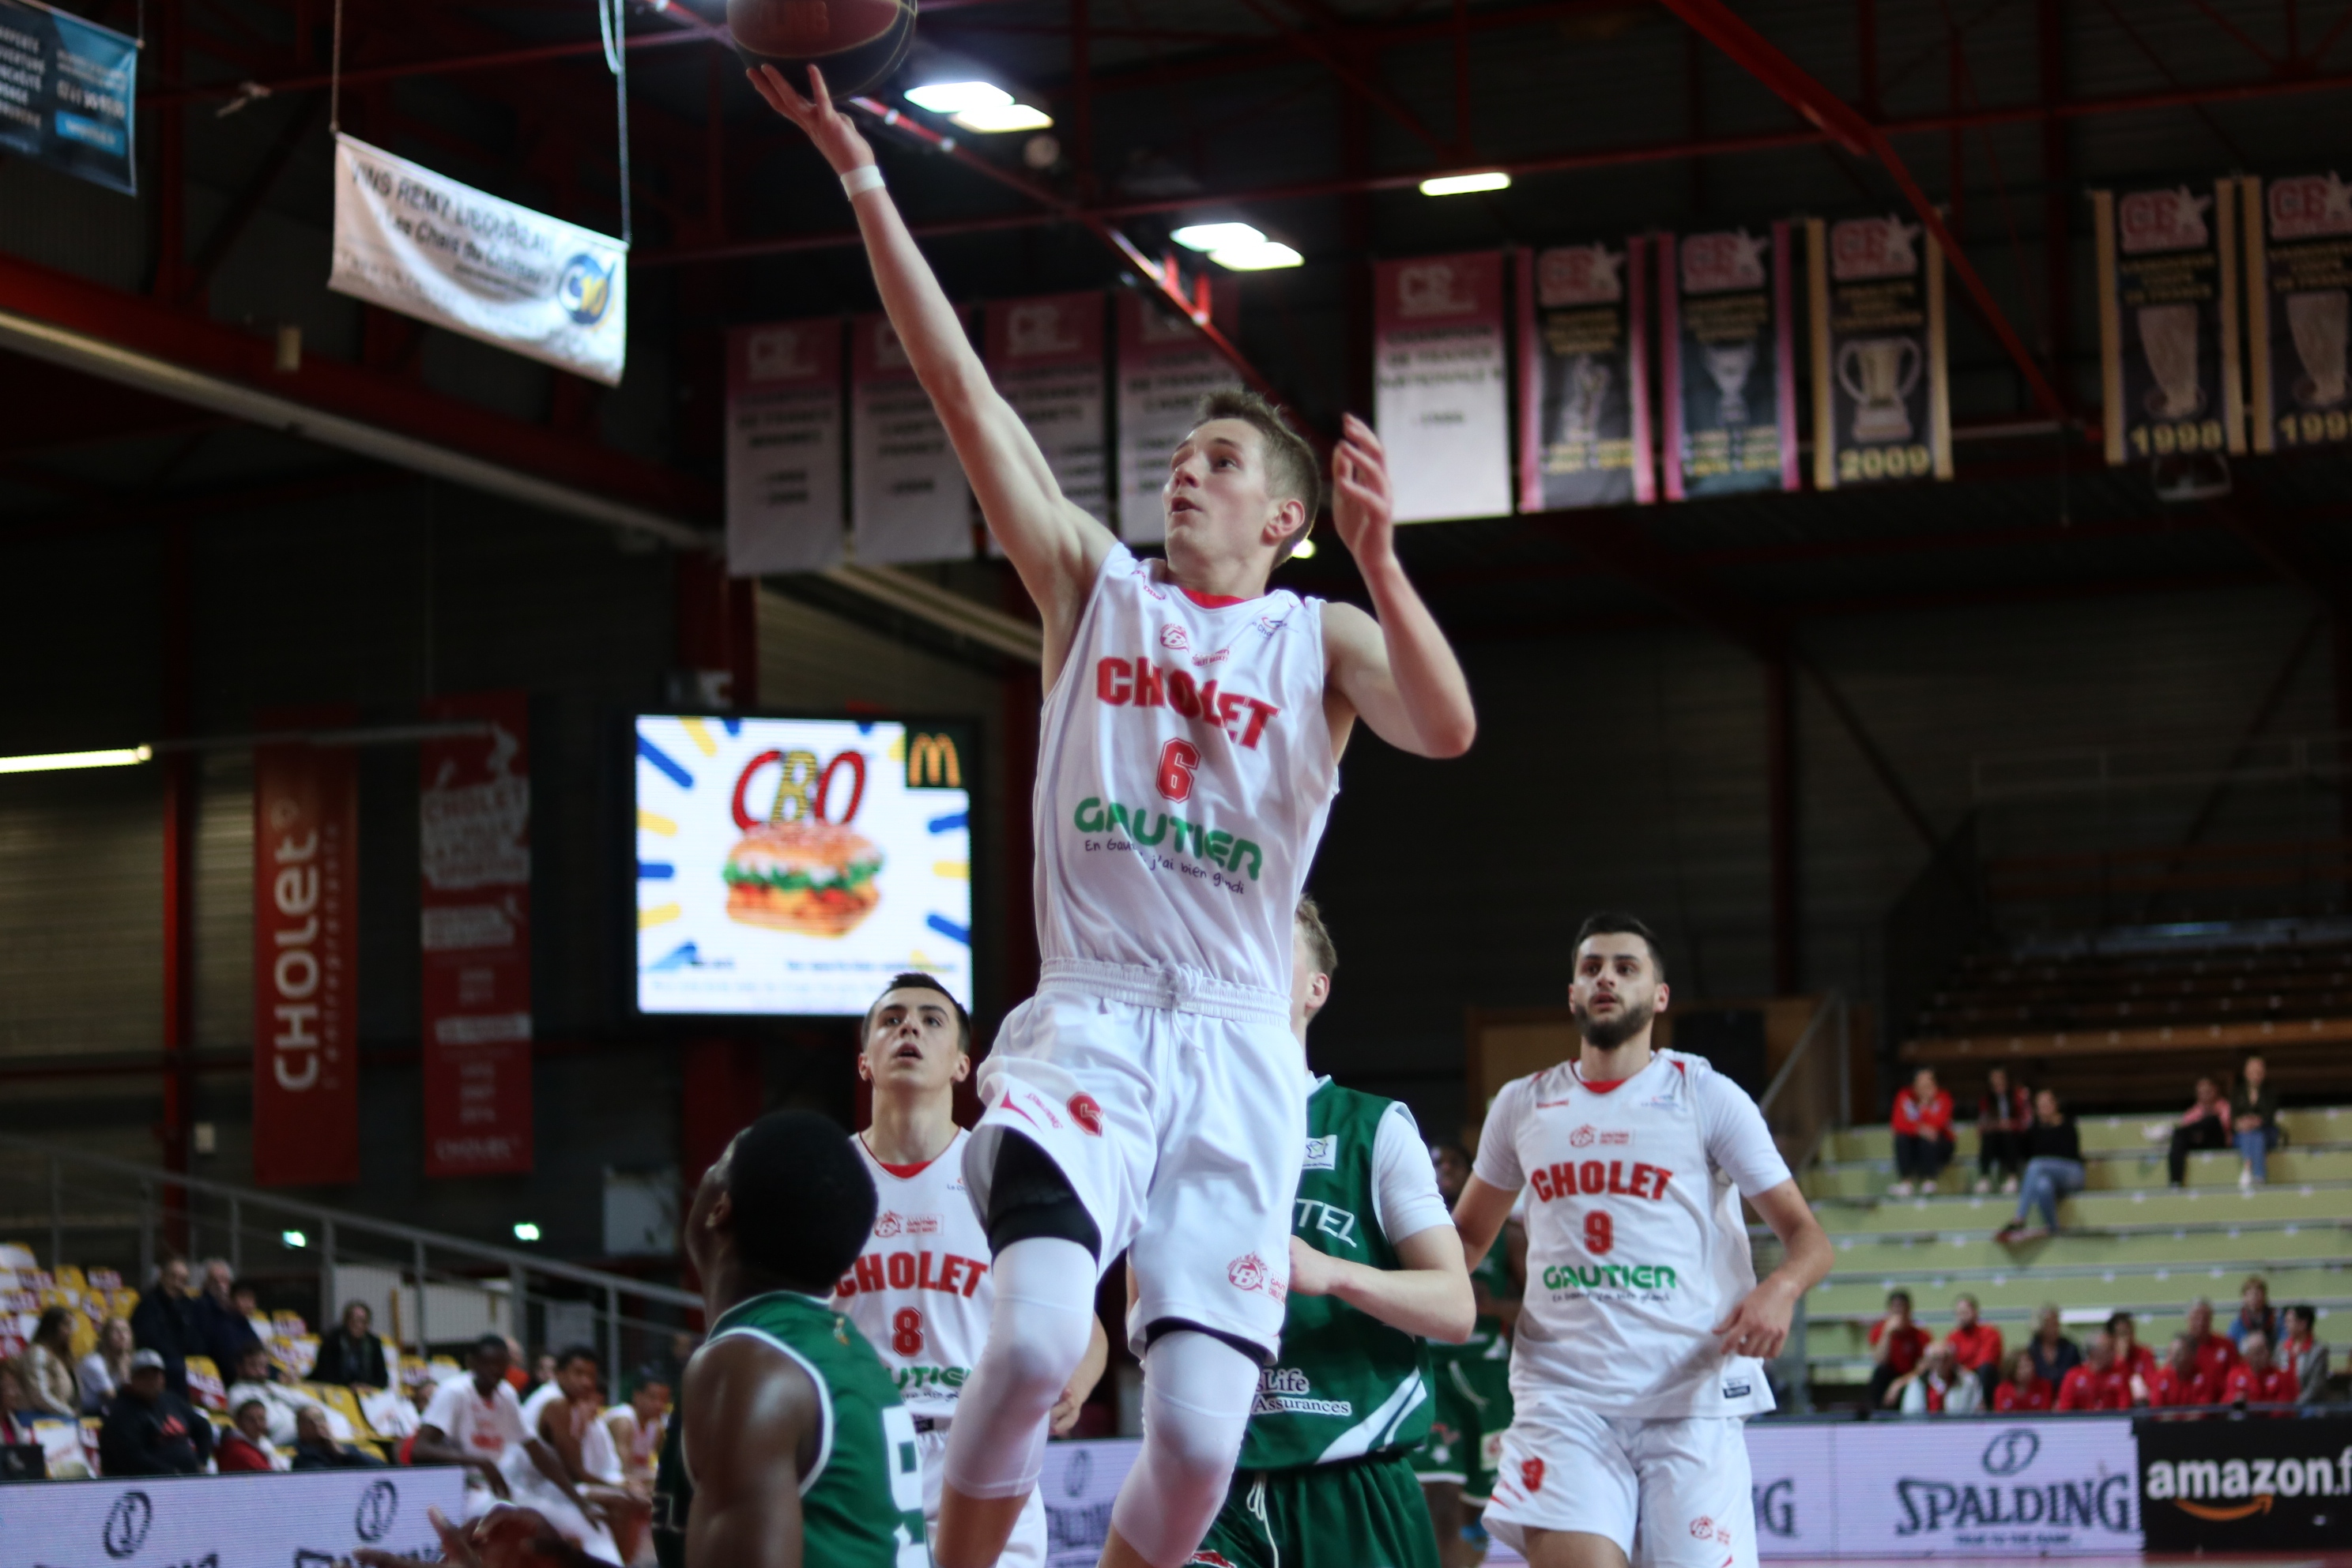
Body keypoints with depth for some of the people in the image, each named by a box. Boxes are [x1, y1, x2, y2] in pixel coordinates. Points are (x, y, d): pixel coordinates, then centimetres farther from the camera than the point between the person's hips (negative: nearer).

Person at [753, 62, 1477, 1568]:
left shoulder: (1320, 639, 7)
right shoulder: (1096, 584, 11)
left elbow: (1448, 729, -14)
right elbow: (963, 385, 4)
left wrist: (1379, 557, -27)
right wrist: (860, 174, -1)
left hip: (1237, 1049, 1)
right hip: (1087, 1023, 0)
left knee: (1201, 1430, -6)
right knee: (1038, 1335, -26)